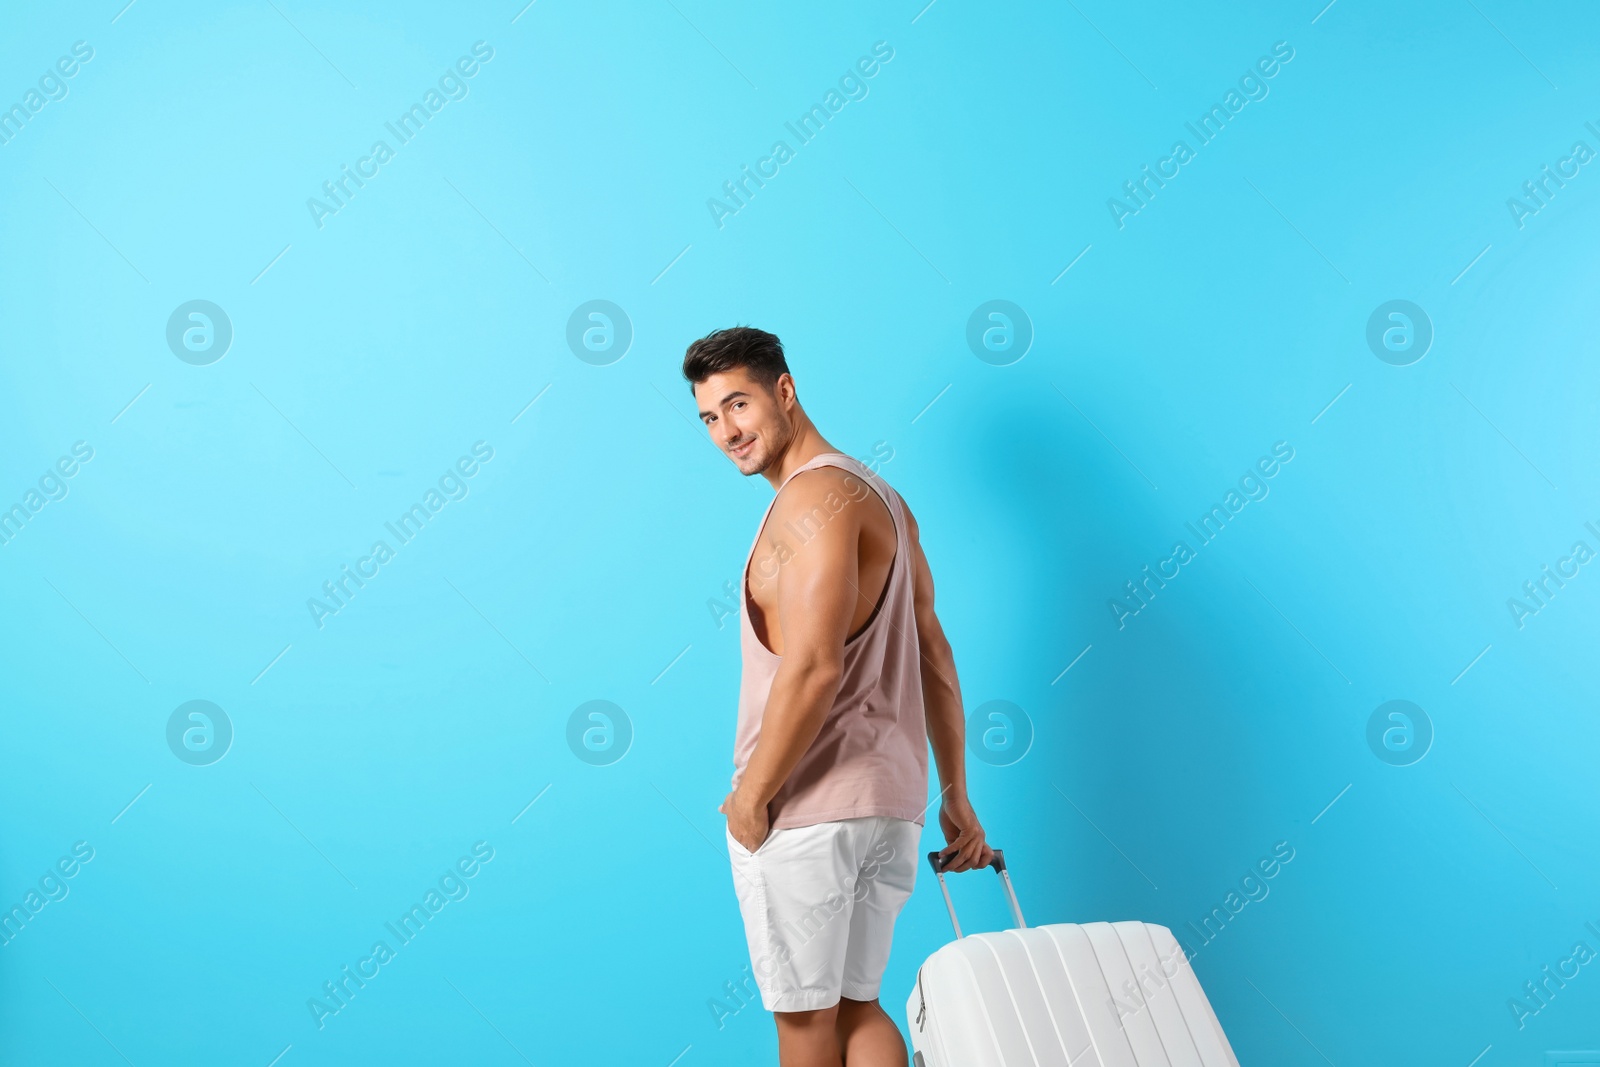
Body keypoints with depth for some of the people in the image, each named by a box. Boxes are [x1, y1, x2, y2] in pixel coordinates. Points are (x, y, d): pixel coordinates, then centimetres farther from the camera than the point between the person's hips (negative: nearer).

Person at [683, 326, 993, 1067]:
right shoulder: (880, 496, 16)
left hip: (808, 809, -9)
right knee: (853, 1006, 16)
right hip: (888, 803, 9)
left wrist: (750, 797, -14)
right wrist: (956, 798, 18)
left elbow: (812, 666, -24)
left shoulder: (815, 494, -14)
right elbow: (936, 659, 16)